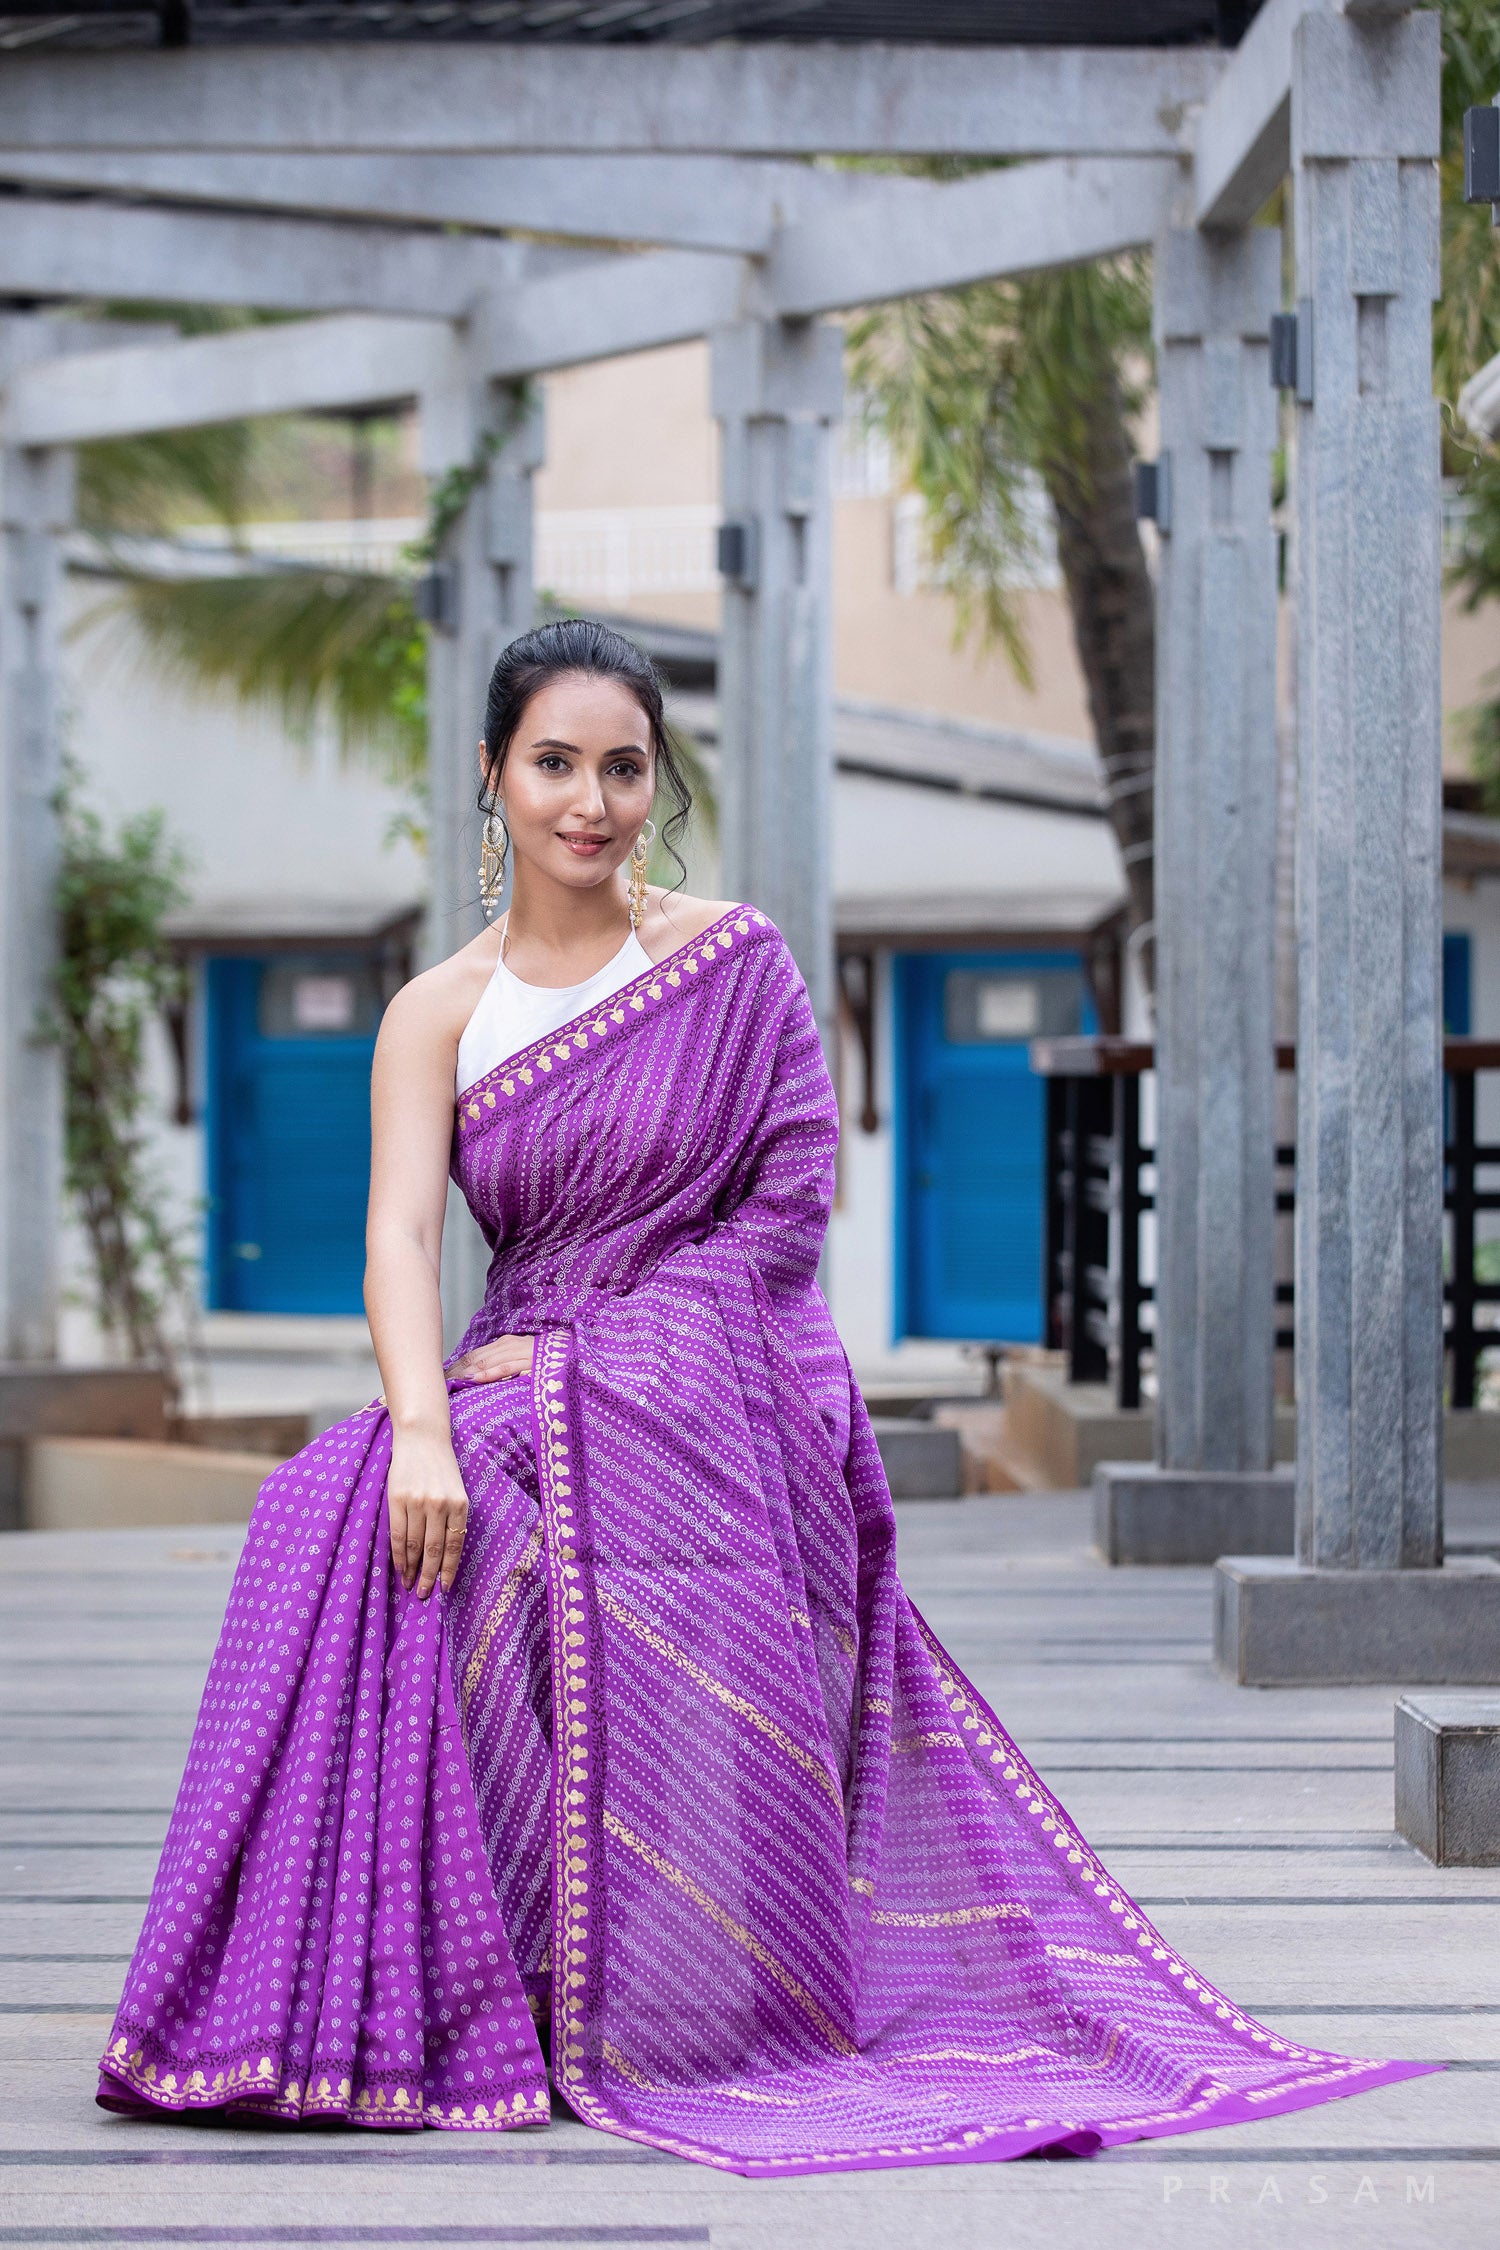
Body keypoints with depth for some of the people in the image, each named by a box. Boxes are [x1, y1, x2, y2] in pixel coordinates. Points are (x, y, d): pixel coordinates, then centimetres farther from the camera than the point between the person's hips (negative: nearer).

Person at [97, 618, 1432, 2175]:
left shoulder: (732, 961, 2)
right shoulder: (438, 1014, 8)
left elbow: (788, 1206, -3)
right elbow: (400, 1234, -6)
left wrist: (588, 1342, -12)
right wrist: (426, 1427, -25)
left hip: (713, 1408, -3)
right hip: (532, 1394, 3)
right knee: (341, 1509, -27)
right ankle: (412, 1999, -18)